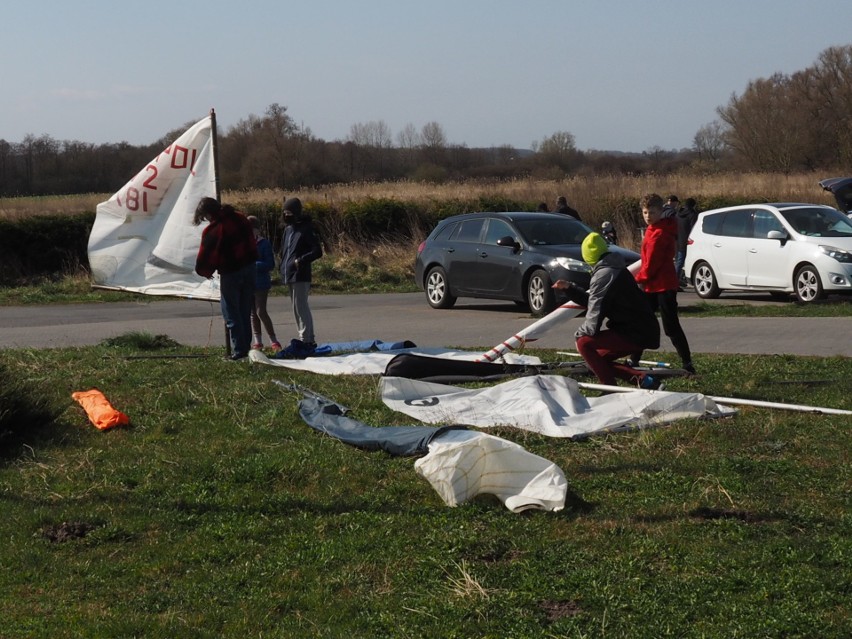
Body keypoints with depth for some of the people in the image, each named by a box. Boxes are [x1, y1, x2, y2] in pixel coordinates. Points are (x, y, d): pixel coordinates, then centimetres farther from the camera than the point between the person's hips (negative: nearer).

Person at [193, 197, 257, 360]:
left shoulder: (212, 230, -17)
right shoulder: (240, 219, 4)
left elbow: (205, 256, -12)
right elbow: (252, 244, 15)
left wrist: (205, 272, 7)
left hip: (230, 273, -7)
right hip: (249, 268, 7)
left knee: (231, 314, 3)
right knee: (245, 312, 14)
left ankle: (238, 350, 1)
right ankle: (246, 347, 17)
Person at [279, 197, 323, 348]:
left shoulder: (305, 229, -10)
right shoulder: (288, 229, 14)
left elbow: (318, 252, -14)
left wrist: (301, 260, -21)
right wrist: (284, 268, 10)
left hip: (300, 275, -9)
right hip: (290, 275, 9)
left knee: (301, 307, -10)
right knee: (298, 308, 14)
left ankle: (307, 339, -7)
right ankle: (307, 339, 21)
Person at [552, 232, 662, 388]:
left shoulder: (603, 275, -15)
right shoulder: (616, 269, 16)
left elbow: (594, 317, -15)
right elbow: (593, 301, 26)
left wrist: (579, 334, 1)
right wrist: (569, 288, 21)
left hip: (636, 334, -10)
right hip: (646, 330, 10)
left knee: (584, 343, -10)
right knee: (598, 358, 19)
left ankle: (611, 389, -11)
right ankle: (643, 378, 9)